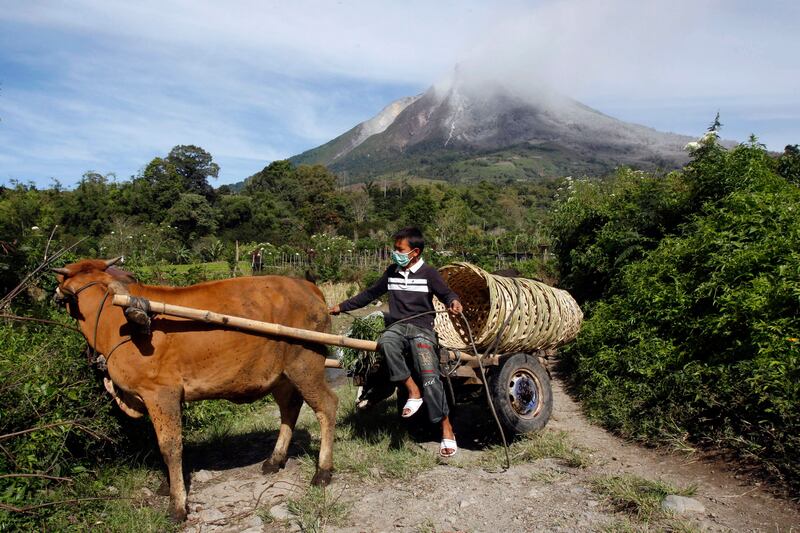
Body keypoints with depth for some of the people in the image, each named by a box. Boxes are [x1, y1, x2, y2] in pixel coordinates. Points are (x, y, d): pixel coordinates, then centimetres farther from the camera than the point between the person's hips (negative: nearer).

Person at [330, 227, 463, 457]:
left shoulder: (429, 273, 2)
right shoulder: (392, 272, 16)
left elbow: (445, 293, 3)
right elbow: (370, 294, 24)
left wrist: (453, 301, -22)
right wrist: (342, 307, 27)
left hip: (422, 328, -3)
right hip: (397, 326, 3)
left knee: (430, 377, -18)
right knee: (386, 343, -35)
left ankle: (447, 430, -4)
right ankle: (413, 391, -21)